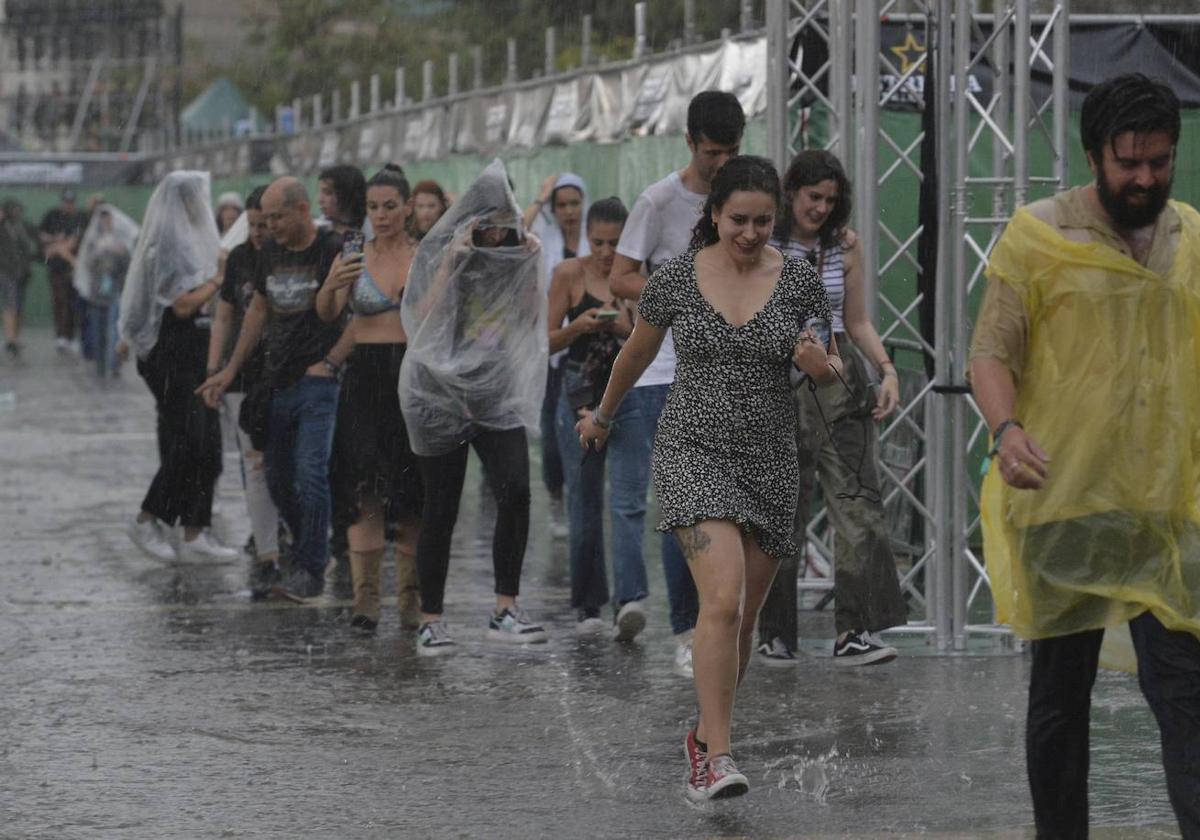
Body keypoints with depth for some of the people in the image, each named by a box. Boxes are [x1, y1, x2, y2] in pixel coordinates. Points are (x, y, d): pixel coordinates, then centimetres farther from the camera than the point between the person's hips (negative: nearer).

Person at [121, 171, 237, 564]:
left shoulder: (187, 240, 17)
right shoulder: (170, 244, -14)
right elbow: (183, 304, -20)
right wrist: (218, 279, -12)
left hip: (193, 353, 10)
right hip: (175, 353, -10)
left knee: (205, 443, 6)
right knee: (187, 440, -10)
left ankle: (195, 534, 7)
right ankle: (148, 521, 2)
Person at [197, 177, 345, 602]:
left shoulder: (333, 250, -8)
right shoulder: (271, 251, 12)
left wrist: (330, 361, -13)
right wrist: (230, 370, 19)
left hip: (317, 381, -7)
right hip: (276, 383, 7)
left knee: (311, 475, -15)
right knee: (279, 481, 9)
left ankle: (310, 570, -10)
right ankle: (306, 549, 25)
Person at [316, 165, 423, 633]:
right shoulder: (353, 258, 6)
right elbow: (327, 314, -6)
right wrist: (331, 286, -27)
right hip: (365, 379, 0)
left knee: (414, 495, 2)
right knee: (365, 488, -11)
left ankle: (411, 596, 9)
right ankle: (364, 596, -13)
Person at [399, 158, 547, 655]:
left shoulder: (512, 253, 6)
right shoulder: (438, 252, -4)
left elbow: (531, 321, 7)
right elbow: (420, 319, -13)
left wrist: (531, 269, -5)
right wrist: (450, 266, -20)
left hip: (498, 391, 3)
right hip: (442, 391, -3)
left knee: (516, 492, -17)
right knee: (441, 511, 1)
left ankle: (506, 612, -13)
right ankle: (430, 621, 11)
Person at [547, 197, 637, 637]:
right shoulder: (569, 274, 0)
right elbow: (549, 341, 2)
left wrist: (630, 328, -17)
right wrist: (579, 327, -17)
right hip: (581, 396, 1)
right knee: (584, 502, 6)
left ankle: (629, 599, -24)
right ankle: (588, 604, 18)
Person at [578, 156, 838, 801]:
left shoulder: (800, 282, -1)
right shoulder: (676, 278, -3)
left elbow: (831, 373, 10)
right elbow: (637, 353, 15)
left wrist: (820, 365, -13)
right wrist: (603, 416, 28)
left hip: (769, 458, 3)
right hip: (693, 450, -3)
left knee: (743, 615, 10)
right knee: (724, 596, -21)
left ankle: (705, 736, 31)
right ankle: (717, 758, -21)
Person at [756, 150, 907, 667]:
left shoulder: (844, 245, 8)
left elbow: (858, 322, 14)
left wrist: (887, 370, 0)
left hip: (840, 379, 3)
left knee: (857, 504, -8)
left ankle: (853, 633, -10)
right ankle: (776, 635, 12)